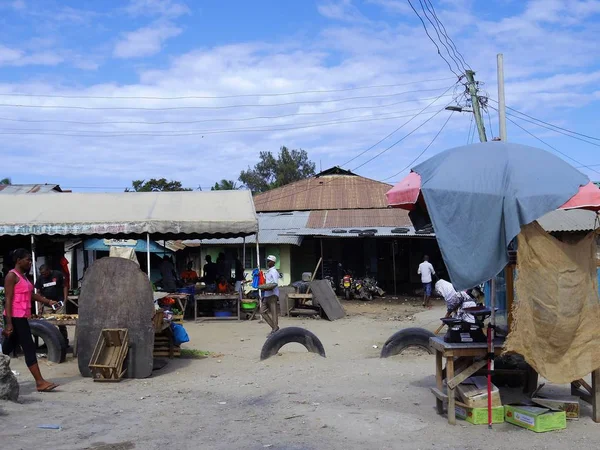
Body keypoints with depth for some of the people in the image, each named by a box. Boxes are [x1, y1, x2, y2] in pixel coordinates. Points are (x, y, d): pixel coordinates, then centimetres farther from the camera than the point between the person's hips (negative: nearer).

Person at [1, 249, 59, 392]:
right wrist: (9, 323, -21)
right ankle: (40, 382, -5)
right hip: (15, 318, -10)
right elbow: (8, 300, -16)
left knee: (8, 348, 13)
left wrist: (48, 301, 8)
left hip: (21, 317, 10)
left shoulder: (24, 276, 17)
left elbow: (32, 294, 20)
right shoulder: (12, 276, -11)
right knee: (29, 348, -8)